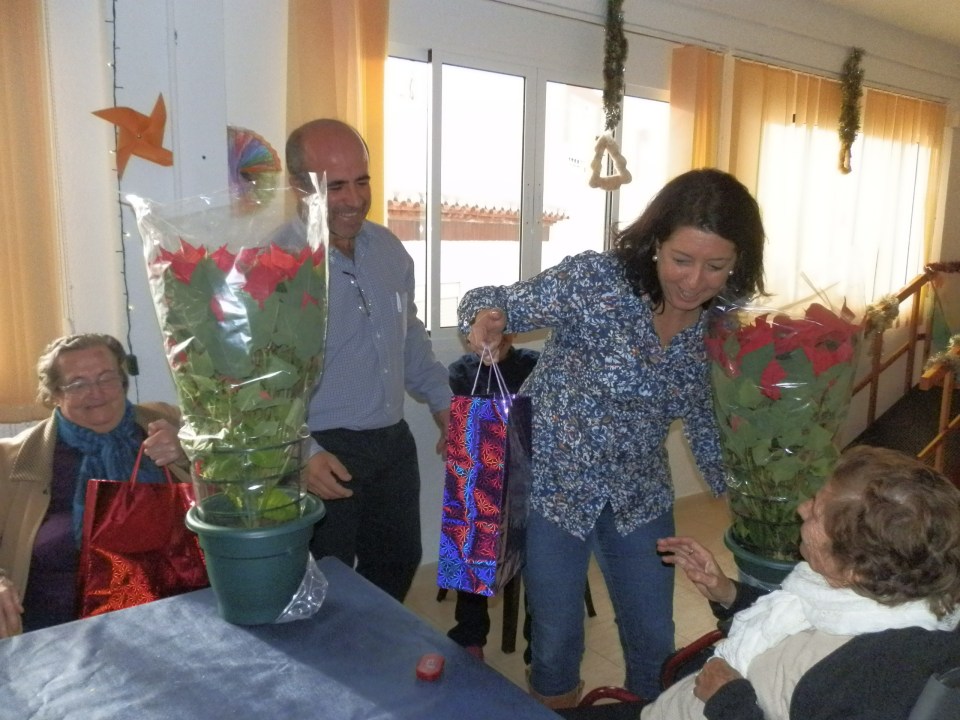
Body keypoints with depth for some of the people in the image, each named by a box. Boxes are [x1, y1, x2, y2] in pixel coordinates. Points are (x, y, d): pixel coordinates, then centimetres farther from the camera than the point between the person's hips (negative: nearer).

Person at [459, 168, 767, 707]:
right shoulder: (594, 279, -24)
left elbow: (708, 419, 3)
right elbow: (497, 302, -17)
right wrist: (485, 318, -40)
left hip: (640, 494, 4)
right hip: (554, 481, -3)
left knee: (655, 637, 20)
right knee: (557, 635, 15)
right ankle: (554, 705, 49)